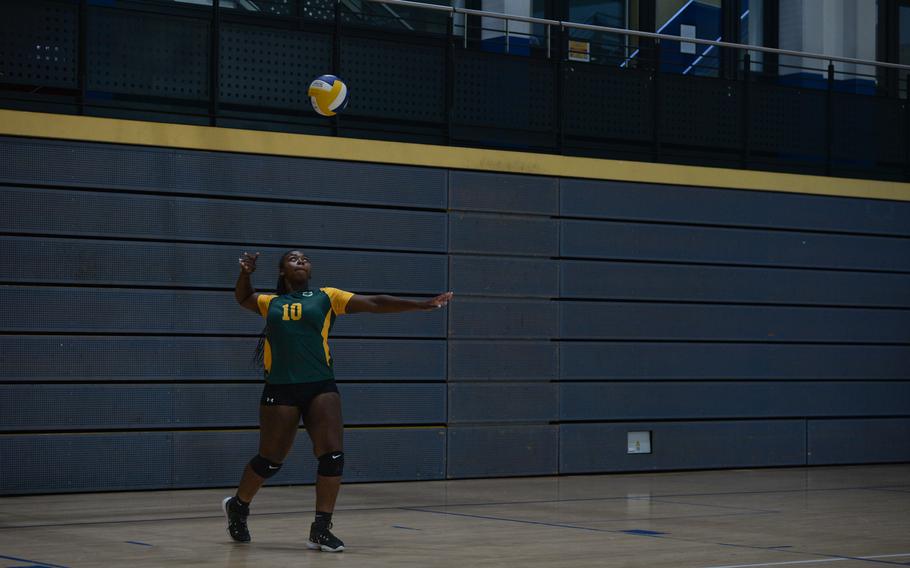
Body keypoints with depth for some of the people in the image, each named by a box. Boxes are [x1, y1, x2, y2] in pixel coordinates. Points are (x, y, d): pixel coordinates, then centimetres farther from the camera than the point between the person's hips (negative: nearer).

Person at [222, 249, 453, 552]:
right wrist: (245, 273, 12)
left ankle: (321, 530, 0)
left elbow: (375, 303, 8)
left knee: (333, 456, -11)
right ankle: (237, 506, 34)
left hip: (321, 387, 0)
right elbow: (243, 297, 34)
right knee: (270, 460, 7)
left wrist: (424, 304, 2)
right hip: (280, 390, 0)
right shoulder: (270, 302, 14)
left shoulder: (326, 297, 11)